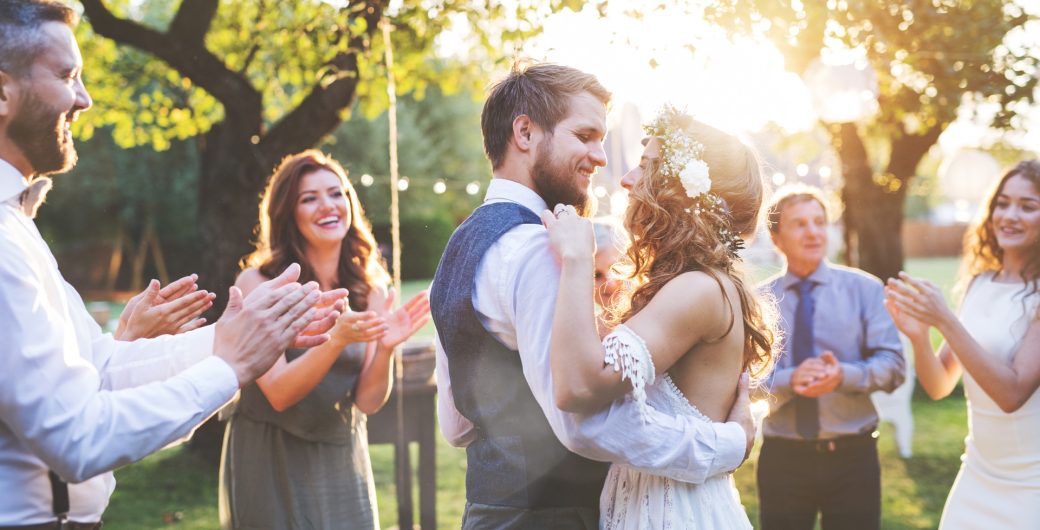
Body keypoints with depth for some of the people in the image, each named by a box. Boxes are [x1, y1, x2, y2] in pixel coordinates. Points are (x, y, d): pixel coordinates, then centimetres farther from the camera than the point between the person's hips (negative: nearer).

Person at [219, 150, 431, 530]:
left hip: (342, 462, 4)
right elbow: (279, 394, -19)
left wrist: (385, 348, -24)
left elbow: (368, 401, -5)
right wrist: (335, 339, -33)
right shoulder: (259, 283, -13)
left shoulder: (370, 289, -2)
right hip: (270, 461, -3)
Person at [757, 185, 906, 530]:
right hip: (782, 458, 0)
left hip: (852, 455, 0)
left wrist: (844, 375, -24)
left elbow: (893, 365, -5)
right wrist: (788, 380, -25)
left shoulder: (864, 289, 2)